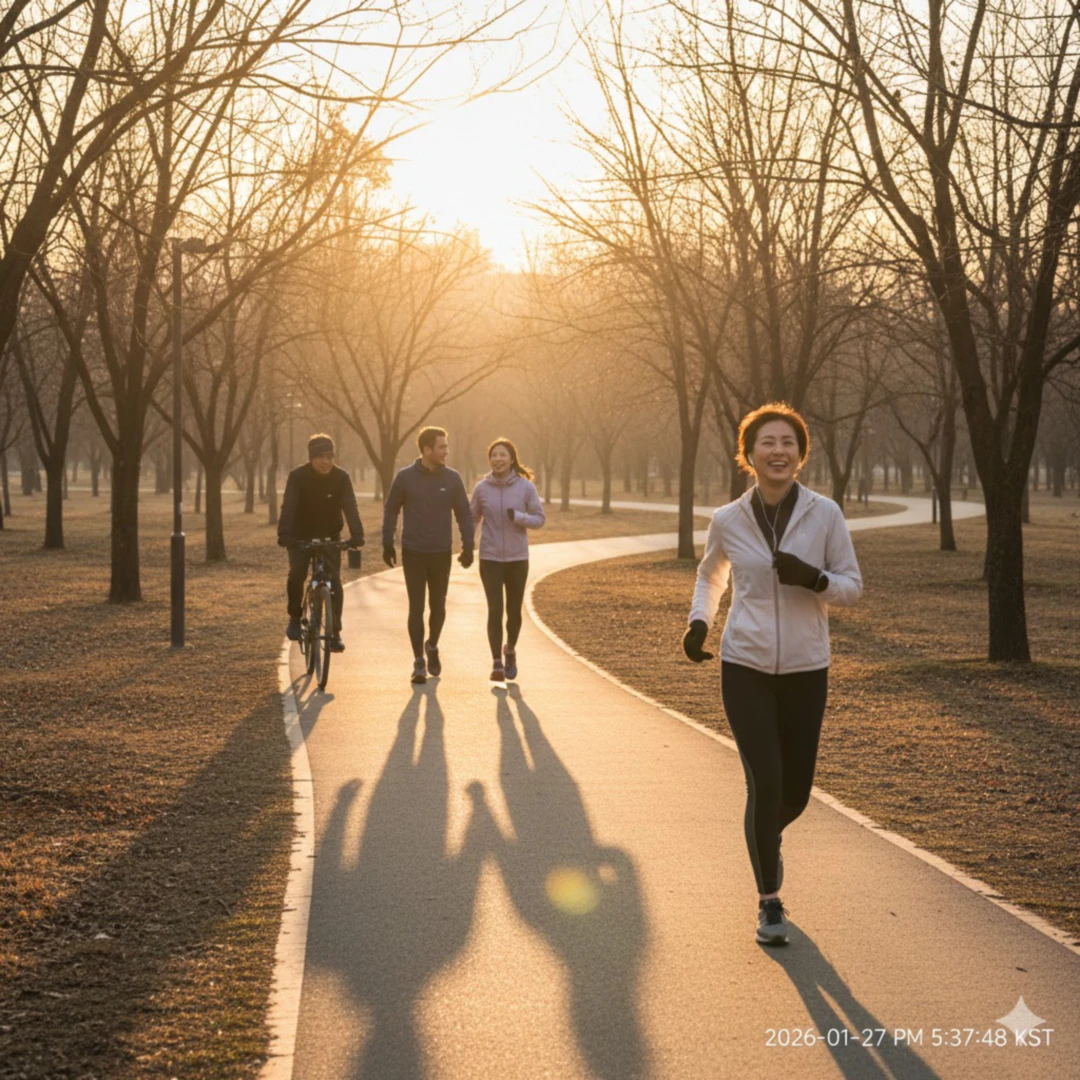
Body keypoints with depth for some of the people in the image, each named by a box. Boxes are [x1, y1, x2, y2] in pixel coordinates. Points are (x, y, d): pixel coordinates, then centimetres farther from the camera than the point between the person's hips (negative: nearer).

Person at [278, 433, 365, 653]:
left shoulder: (341, 478, -13)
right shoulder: (298, 476, -16)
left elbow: (350, 507, -22)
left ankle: (335, 632, -2)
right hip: (301, 536, -1)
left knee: (334, 581, -9)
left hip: (329, 537, 1)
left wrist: (357, 534, -37)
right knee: (296, 574, -19)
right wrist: (284, 534, -42)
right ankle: (295, 618, 5)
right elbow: (288, 507, -26)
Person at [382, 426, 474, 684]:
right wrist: (387, 543, 2)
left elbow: (464, 514, 5)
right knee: (416, 608, -2)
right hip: (413, 554, -2)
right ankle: (419, 662, 6)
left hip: (441, 554, 2)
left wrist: (468, 546, -2)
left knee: (438, 607, 9)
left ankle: (432, 646, 35)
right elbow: (391, 510, 4)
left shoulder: (452, 478, -1)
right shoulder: (405, 477, -5)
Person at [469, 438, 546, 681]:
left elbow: (539, 519, -3)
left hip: (518, 558, 0)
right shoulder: (482, 488, -2)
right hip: (490, 558, 0)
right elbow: (472, 519, 9)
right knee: (495, 611, -8)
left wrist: (518, 516, -22)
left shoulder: (526, 487, -5)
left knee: (514, 610, 10)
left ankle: (510, 651, 35)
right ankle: (497, 664, -2)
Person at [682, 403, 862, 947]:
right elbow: (710, 573, 18)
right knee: (765, 783, -10)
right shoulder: (728, 520, -2)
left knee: (795, 792, 9)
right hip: (745, 668, -1)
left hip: (805, 671, 1)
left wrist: (814, 578, -21)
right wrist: (699, 620, 1)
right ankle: (769, 901, 8)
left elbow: (852, 585, 0)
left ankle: (766, 835, 46)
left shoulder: (825, 514, -6)